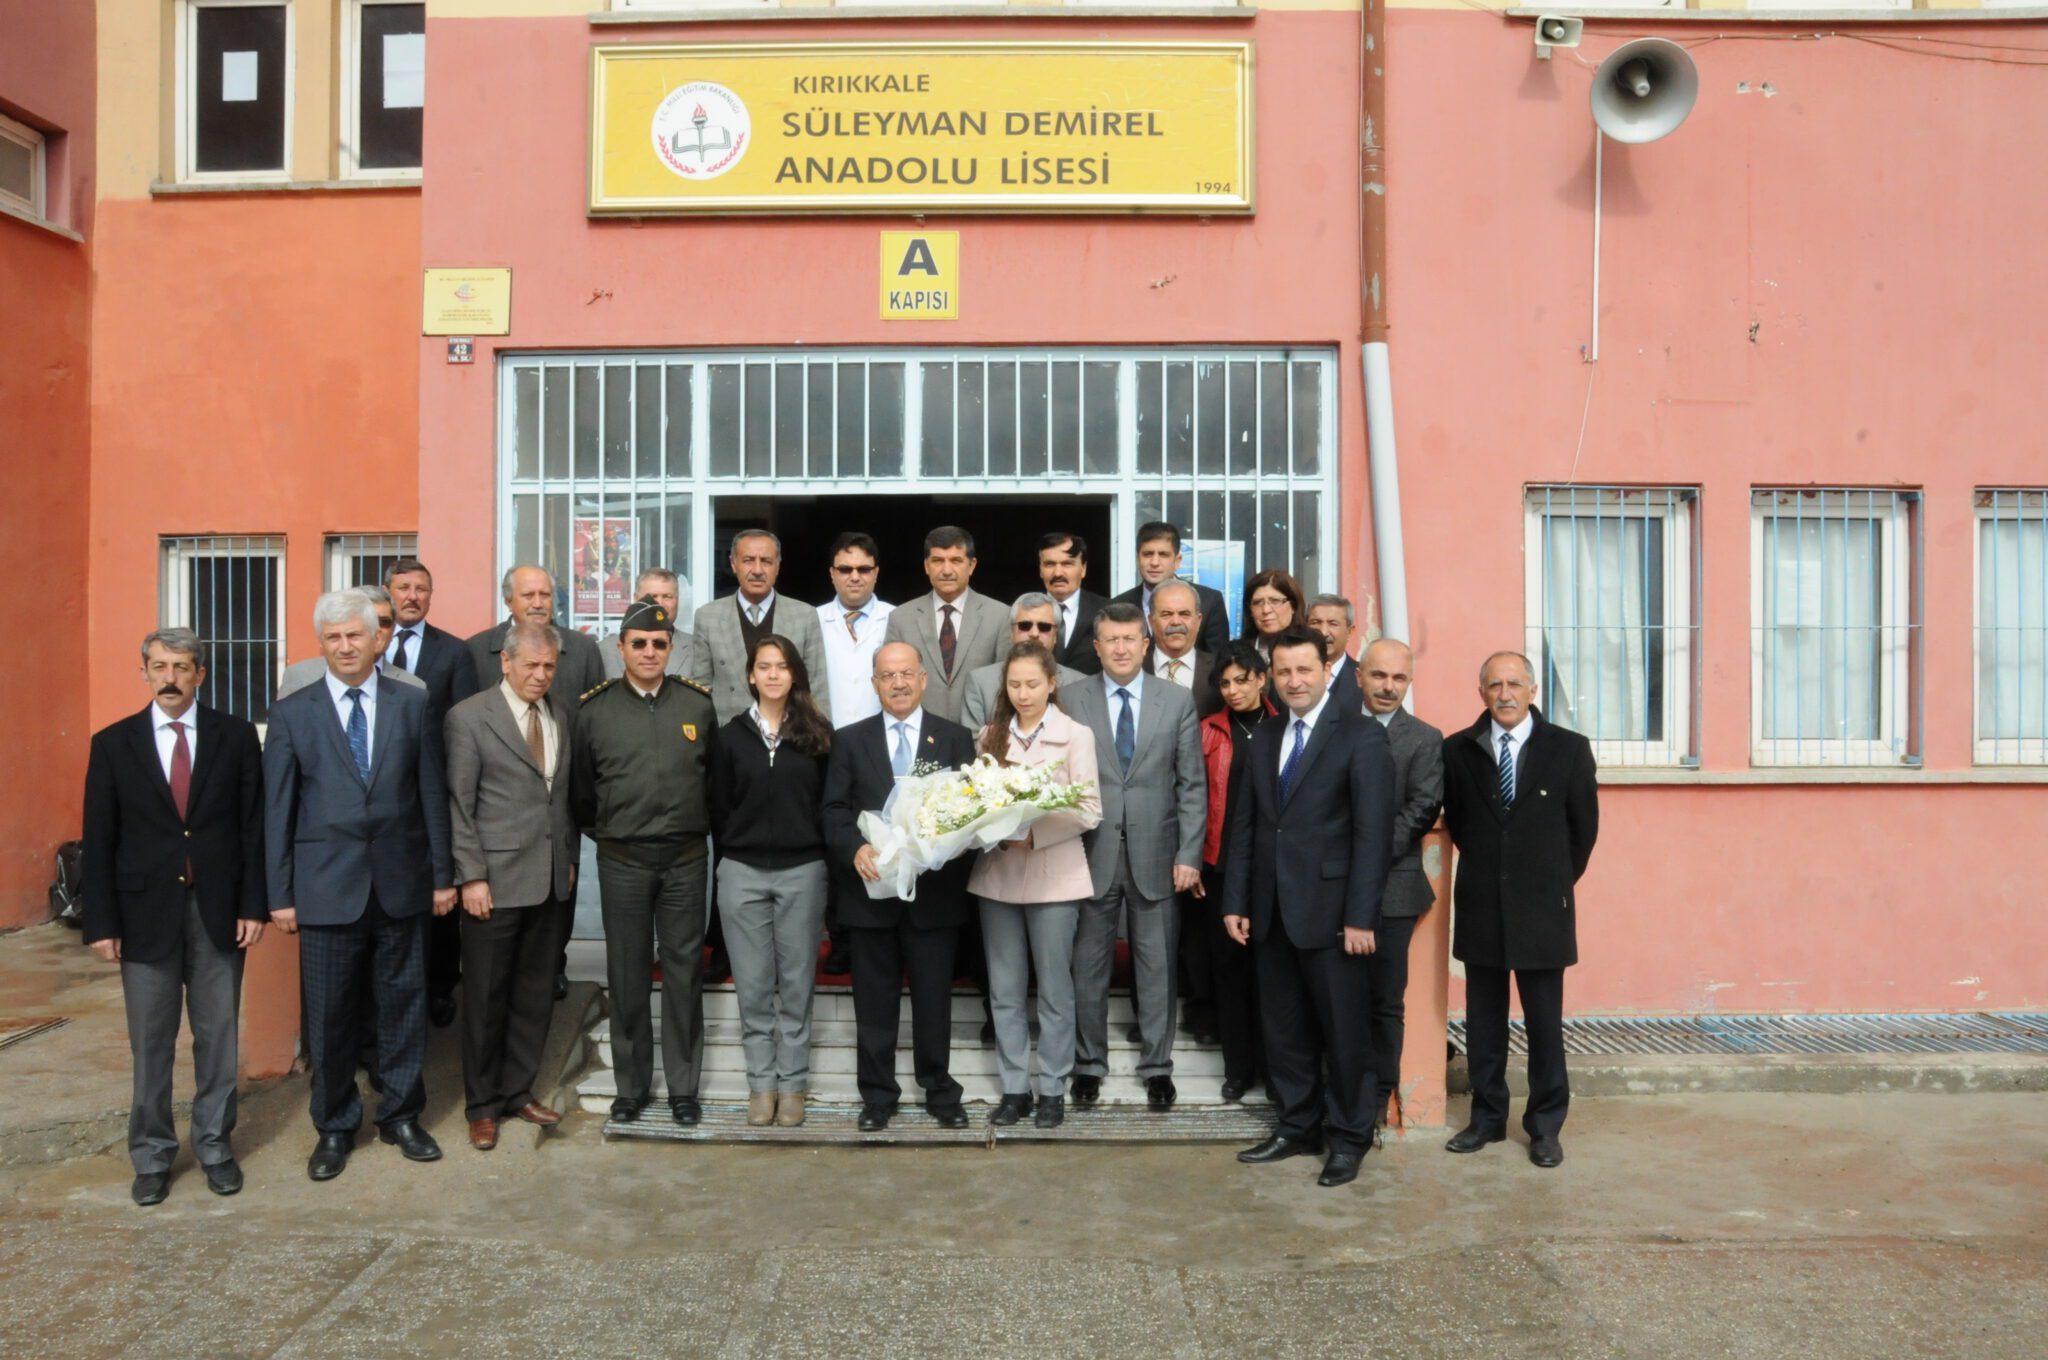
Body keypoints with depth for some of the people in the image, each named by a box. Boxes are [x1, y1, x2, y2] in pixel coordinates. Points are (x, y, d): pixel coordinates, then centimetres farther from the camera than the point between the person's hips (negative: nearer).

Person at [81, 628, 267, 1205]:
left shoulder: (236, 736, 1)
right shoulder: (113, 744, 2)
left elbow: (254, 826, 1)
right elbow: (99, 841, 1)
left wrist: (253, 905, -4)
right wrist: (101, 922, -3)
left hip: (218, 910, 0)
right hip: (145, 912, 0)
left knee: (218, 1037, 9)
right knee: (150, 1044, 8)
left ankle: (215, 1144, 23)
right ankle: (152, 1156, 22)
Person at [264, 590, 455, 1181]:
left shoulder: (413, 703, 4)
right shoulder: (291, 713, 2)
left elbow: (432, 793, 5)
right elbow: (277, 809, 2)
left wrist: (442, 874, 3)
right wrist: (280, 893, -1)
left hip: (401, 882, 1)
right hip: (326, 885, -1)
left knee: (403, 1002, 10)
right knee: (328, 1014, 7)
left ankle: (401, 1115, 27)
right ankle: (335, 1127, 24)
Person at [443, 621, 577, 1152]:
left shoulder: (558, 716, 11)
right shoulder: (469, 716, -6)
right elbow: (459, 804, -8)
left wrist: (569, 858, 12)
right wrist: (471, 876, -12)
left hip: (549, 879, 5)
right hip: (495, 879, -5)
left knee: (536, 992, 12)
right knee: (487, 995, 5)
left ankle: (519, 1090, 26)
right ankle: (482, 1104, 19)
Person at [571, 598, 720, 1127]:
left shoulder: (698, 702, 3)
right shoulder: (594, 709, 1)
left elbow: (716, 775, 12)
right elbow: (580, 788, 11)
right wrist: (604, 832, 12)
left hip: (686, 859, 0)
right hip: (622, 860, 0)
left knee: (684, 970, 5)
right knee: (627, 974, 7)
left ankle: (683, 1087, 16)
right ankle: (631, 1086, 20)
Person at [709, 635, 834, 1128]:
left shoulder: (817, 735, 2)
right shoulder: (731, 736, 6)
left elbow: (829, 805, 3)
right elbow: (719, 810, 8)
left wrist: (826, 867, 0)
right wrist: (726, 863, 5)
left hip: (802, 871, -1)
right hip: (743, 873, 1)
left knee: (797, 984, 5)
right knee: (753, 987, 6)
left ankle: (792, 1084, 16)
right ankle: (761, 1083, 17)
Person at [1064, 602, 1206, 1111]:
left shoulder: (1178, 701, 3)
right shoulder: (1072, 701, 1)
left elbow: (1192, 784, 2)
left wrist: (1189, 854, -4)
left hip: (1156, 856, 0)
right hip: (1091, 855, 0)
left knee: (1158, 967, 9)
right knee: (1088, 966, 9)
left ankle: (1157, 1066, 24)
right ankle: (1089, 1064, 25)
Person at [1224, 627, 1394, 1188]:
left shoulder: (1362, 736, -6)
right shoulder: (1262, 739, 12)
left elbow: (1373, 831, -11)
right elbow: (1243, 826, 12)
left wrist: (1359, 916, -15)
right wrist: (1235, 902, 6)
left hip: (1329, 909, -5)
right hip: (1272, 911, 5)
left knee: (1344, 1028, 4)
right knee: (1283, 1027, 13)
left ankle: (1348, 1138, 19)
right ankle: (1297, 1126, 27)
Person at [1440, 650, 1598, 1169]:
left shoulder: (1569, 749, -2)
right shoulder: (1456, 751, 1)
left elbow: (1584, 827, 7)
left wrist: (1557, 882, 10)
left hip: (1542, 910, -2)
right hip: (1480, 909, 2)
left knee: (1545, 1023, 5)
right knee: (1483, 1022, 10)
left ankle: (1545, 1126, 19)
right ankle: (1487, 1118, 24)